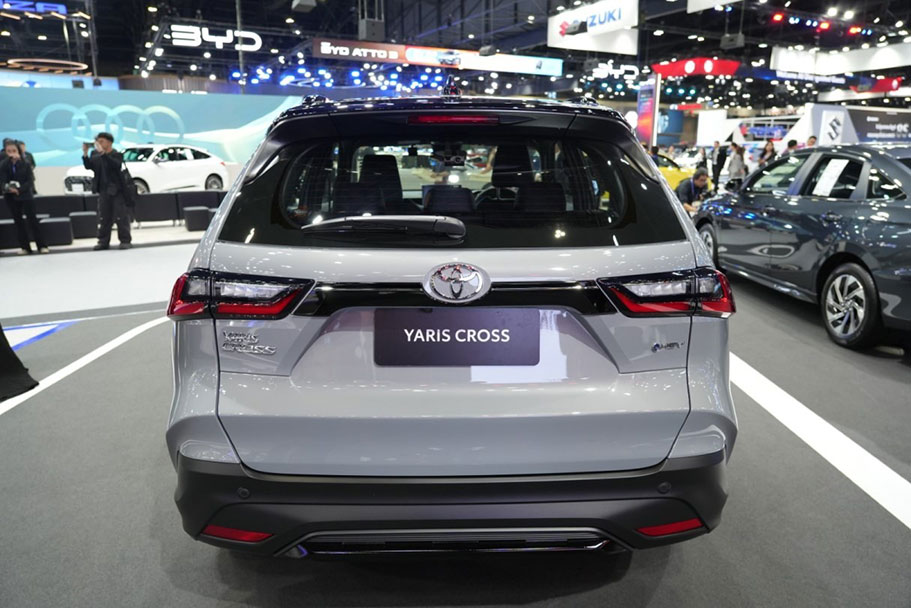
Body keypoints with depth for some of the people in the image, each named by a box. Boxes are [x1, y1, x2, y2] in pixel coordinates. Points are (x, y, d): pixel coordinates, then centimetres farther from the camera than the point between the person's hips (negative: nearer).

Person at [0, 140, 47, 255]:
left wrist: (19, 189, -21)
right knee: (18, 221, 7)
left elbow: (30, 181, -9)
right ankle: (25, 247, 13)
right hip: (11, 197, 2)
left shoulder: (25, 163, -5)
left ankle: (41, 246, 0)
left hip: (25, 195, -2)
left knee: (32, 219, -4)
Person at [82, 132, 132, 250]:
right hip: (103, 192, 5)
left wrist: (102, 152, -31)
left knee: (121, 217, -3)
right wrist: (85, 153, -11)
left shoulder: (117, 155, -5)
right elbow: (88, 166, 2)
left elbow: (115, 165, -24)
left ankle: (125, 240, 2)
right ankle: (103, 242, 11)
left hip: (117, 191, -5)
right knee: (103, 218, 7)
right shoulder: (97, 158, 11)